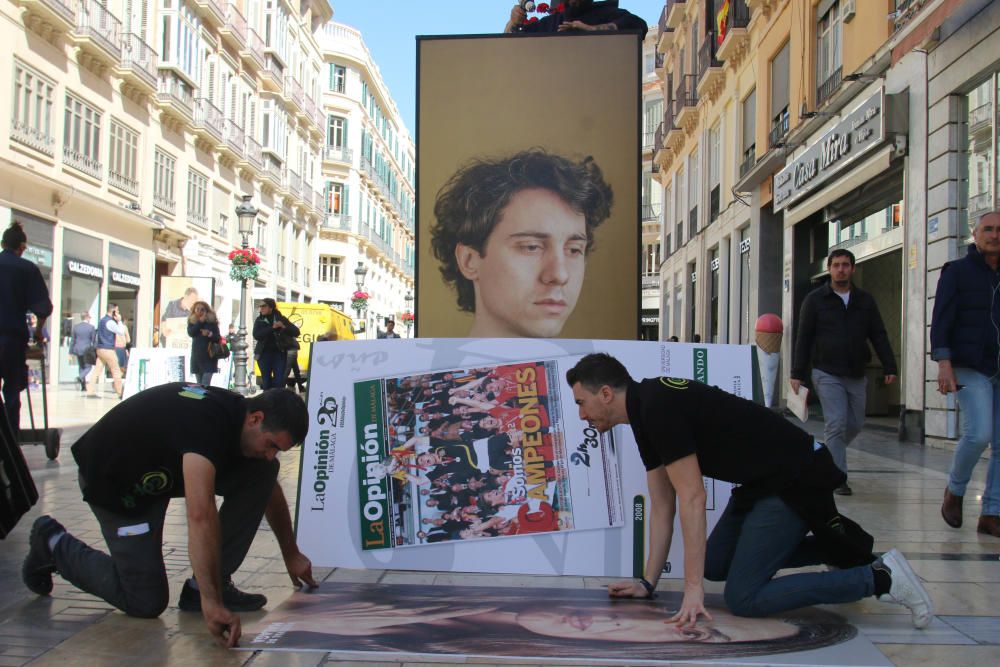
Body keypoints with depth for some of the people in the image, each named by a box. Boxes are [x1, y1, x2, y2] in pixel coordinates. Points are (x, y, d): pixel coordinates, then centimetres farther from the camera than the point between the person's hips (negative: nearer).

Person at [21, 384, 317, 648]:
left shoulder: (240, 416, -9)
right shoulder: (207, 422, -37)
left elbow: (270, 489, 9)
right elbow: (200, 515, -48)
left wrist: (291, 555, 16)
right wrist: (212, 602, -49)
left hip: (165, 469, 8)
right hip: (113, 480, -8)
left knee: (261, 473, -12)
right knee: (147, 602, -8)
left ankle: (208, 585, -3)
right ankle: (53, 542, 13)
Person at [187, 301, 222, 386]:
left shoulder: (212, 322, -1)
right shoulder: (191, 321, 7)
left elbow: (218, 338, -3)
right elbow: (191, 333, -12)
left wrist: (210, 334, -22)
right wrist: (200, 322, -15)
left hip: (209, 356, -3)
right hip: (196, 356, 3)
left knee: (205, 385, -13)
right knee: (199, 384, 7)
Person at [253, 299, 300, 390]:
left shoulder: (281, 318, 3)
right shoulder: (259, 320, 5)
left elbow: (296, 332, 0)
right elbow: (256, 335, -12)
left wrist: (284, 327, -17)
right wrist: (272, 328, -19)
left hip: (279, 353, -1)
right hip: (264, 353, 1)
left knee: (279, 380, -7)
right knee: (266, 380, 4)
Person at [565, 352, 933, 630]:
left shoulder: (658, 405, -21)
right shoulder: (645, 415, 9)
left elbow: (692, 498, -24)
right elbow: (662, 506, 12)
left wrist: (693, 589, -22)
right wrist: (648, 582, 11)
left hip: (795, 480, -10)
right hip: (765, 481, 10)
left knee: (744, 598, -11)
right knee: (715, 565, 20)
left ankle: (879, 577, -4)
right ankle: (834, 550, 25)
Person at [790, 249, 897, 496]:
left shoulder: (865, 301, 10)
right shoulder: (815, 299, 1)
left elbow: (879, 336, 9)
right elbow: (803, 338, 0)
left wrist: (890, 367, -2)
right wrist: (797, 373, -5)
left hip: (856, 375, 4)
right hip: (827, 374, -4)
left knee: (855, 424, 8)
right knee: (836, 424, -10)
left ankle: (827, 457, 32)